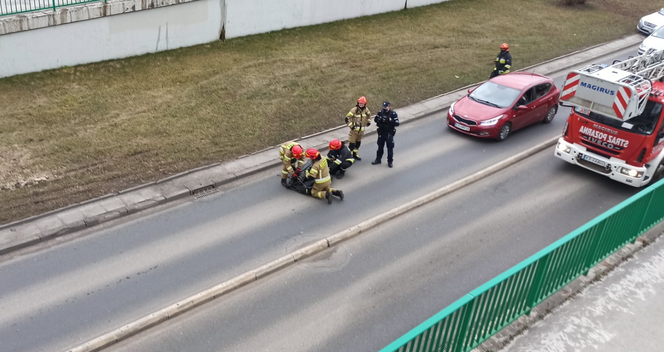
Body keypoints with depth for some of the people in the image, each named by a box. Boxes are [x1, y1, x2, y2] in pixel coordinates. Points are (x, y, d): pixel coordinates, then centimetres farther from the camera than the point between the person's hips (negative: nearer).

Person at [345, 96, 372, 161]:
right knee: (352, 143, -8)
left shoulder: (366, 110, 1)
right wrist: (351, 126, -17)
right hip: (354, 130, -6)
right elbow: (347, 118, -16)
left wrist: (368, 122, 13)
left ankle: (355, 154, 34)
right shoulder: (354, 110, -17)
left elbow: (369, 115, 25)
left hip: (361, 130, 6)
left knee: (358, 143, 19)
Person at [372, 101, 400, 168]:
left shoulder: (393, 114, -12)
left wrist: (390, 120, -31)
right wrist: (380, 119, -23)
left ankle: (390, 161, 17)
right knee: (380, 147, 17)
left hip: (389, 134, -3)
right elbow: (375, 119, -3)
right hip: (381, 133, 4)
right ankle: (378, 159, 32)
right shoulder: (380, 112, -2)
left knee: (390, 148, 4)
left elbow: (397, 123, -17)